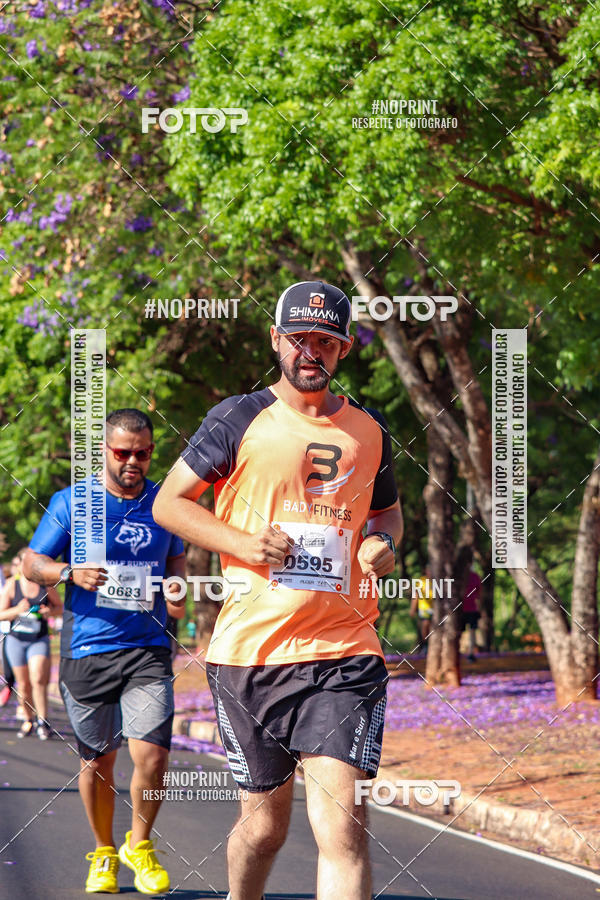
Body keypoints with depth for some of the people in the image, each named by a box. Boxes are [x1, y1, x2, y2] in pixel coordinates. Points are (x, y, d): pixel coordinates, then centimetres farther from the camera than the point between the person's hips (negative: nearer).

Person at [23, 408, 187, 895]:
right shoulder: (72, 502, 1)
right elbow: (32, 562, 6)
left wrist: (176, 590, 4)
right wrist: (71, 573, -14)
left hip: (148, 649, 1)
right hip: (87, 649, -1)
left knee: (152, 754, -13)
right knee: (97, 760, 6)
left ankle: (140, 844, 12)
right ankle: (104, 853, 27)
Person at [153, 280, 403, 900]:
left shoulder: (369, 430, 12)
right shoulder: (240, 419, 2)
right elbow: (169, 503, 6)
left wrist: (384, 542, 5)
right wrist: (242, 542, -10)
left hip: (344, 652, 1)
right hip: (251, 653, -1)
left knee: (342, 826, -15)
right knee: (264, 826, 10)